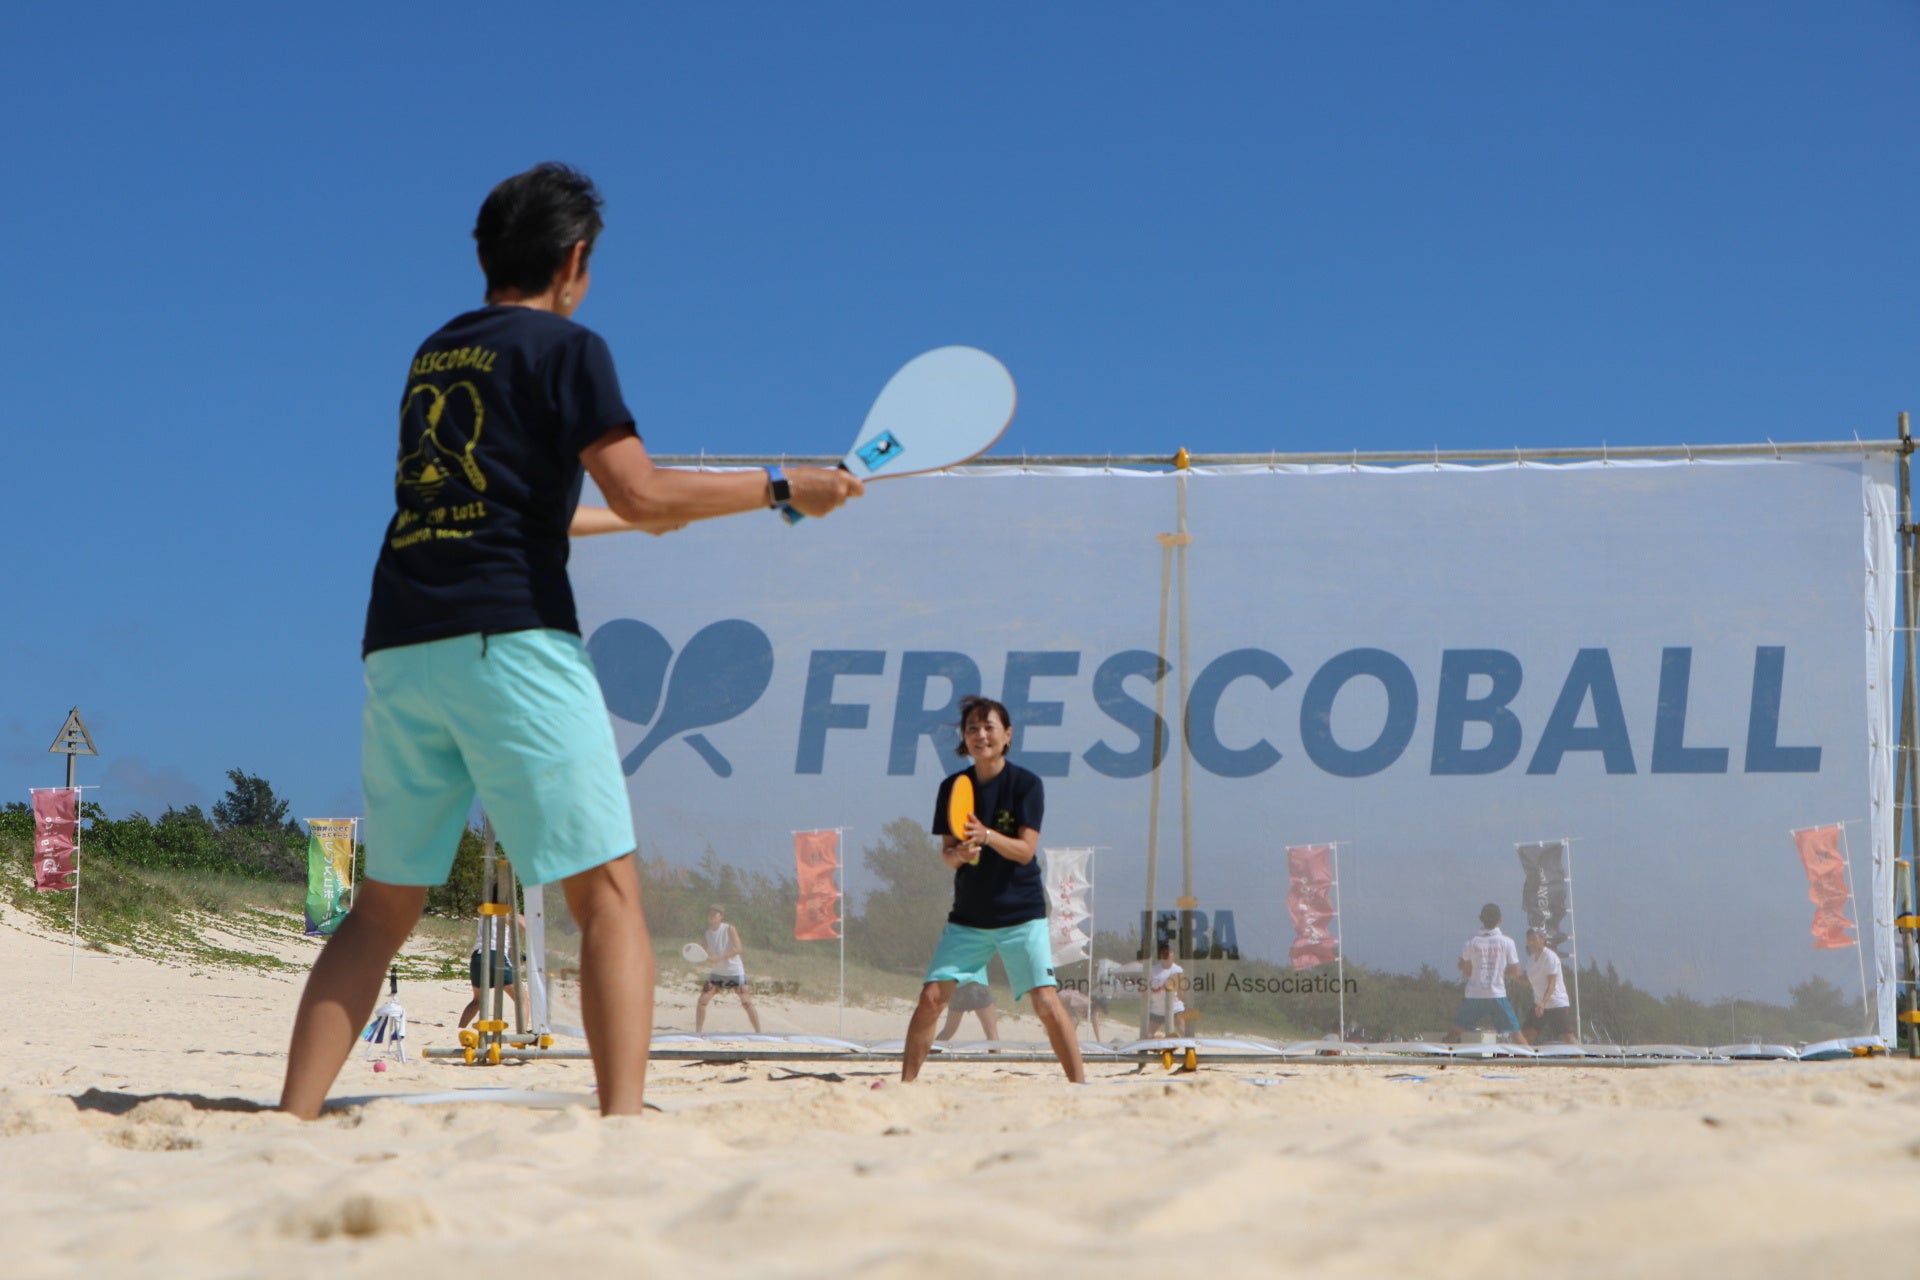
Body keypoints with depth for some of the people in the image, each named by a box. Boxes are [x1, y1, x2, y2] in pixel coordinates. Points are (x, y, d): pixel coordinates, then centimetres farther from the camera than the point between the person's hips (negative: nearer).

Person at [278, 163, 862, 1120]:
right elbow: (642, 490, -7)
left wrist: (637, 519, 44)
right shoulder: (565, 348, 3)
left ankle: (289, 1123, 4)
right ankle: (623, 1119, -18)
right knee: (607, 892, -5)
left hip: (397, 647, 7)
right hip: (510, 637, -6)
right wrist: (783, 489, 3)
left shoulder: (433, 355, 23)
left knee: (384, 907, 12)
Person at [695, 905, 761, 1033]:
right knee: (702, 1001, -4)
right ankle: (697, 1032, 6)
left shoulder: (729, 929, -12)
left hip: (735, 972, -5)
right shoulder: (708, 933, 4)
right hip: (716, 973, 5)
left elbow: (738, 949, -23)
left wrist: (718, 958, -31)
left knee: (747, 1003, -9)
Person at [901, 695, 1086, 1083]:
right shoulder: (952, 788, 3)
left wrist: (986, 836, -31)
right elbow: (946, 854, 2)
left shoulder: (1025, 784, -7)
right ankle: (906, 1082, 7)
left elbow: (1025, 850, -14)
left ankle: (1079, 1083, -5)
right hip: (967, 916, 3)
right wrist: (959, 854, -22)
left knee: (1046, 1003, -12)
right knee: (931, 997, -4)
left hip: (1021, 915, -3)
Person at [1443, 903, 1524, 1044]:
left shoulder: (1472, 941, 0)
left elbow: (1466, 971, 4)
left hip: (1473, 996, 1)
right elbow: (1516, 972, 0)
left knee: (1454, 1032, 13)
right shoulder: (1507, 942, -3)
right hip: (1497, 995, -1)